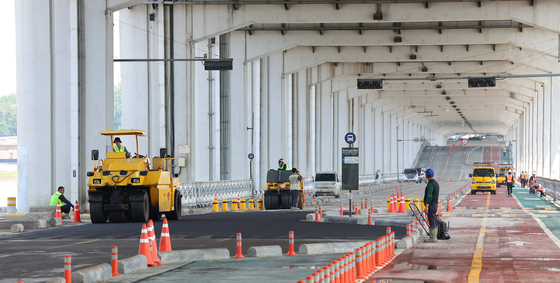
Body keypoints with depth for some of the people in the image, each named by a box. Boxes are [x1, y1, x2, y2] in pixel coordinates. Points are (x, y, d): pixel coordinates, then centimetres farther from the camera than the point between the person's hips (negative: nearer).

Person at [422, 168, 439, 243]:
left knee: (432, 221, -9)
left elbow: (429, 196, -22)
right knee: (434, 222, 13)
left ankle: (433, 238, -9)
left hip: (430, 205, -10)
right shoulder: (436, 183, 16)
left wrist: (426, 207, -23)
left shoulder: (430, 184, -15)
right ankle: (434, 237, 17)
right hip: (435, 204, 10)